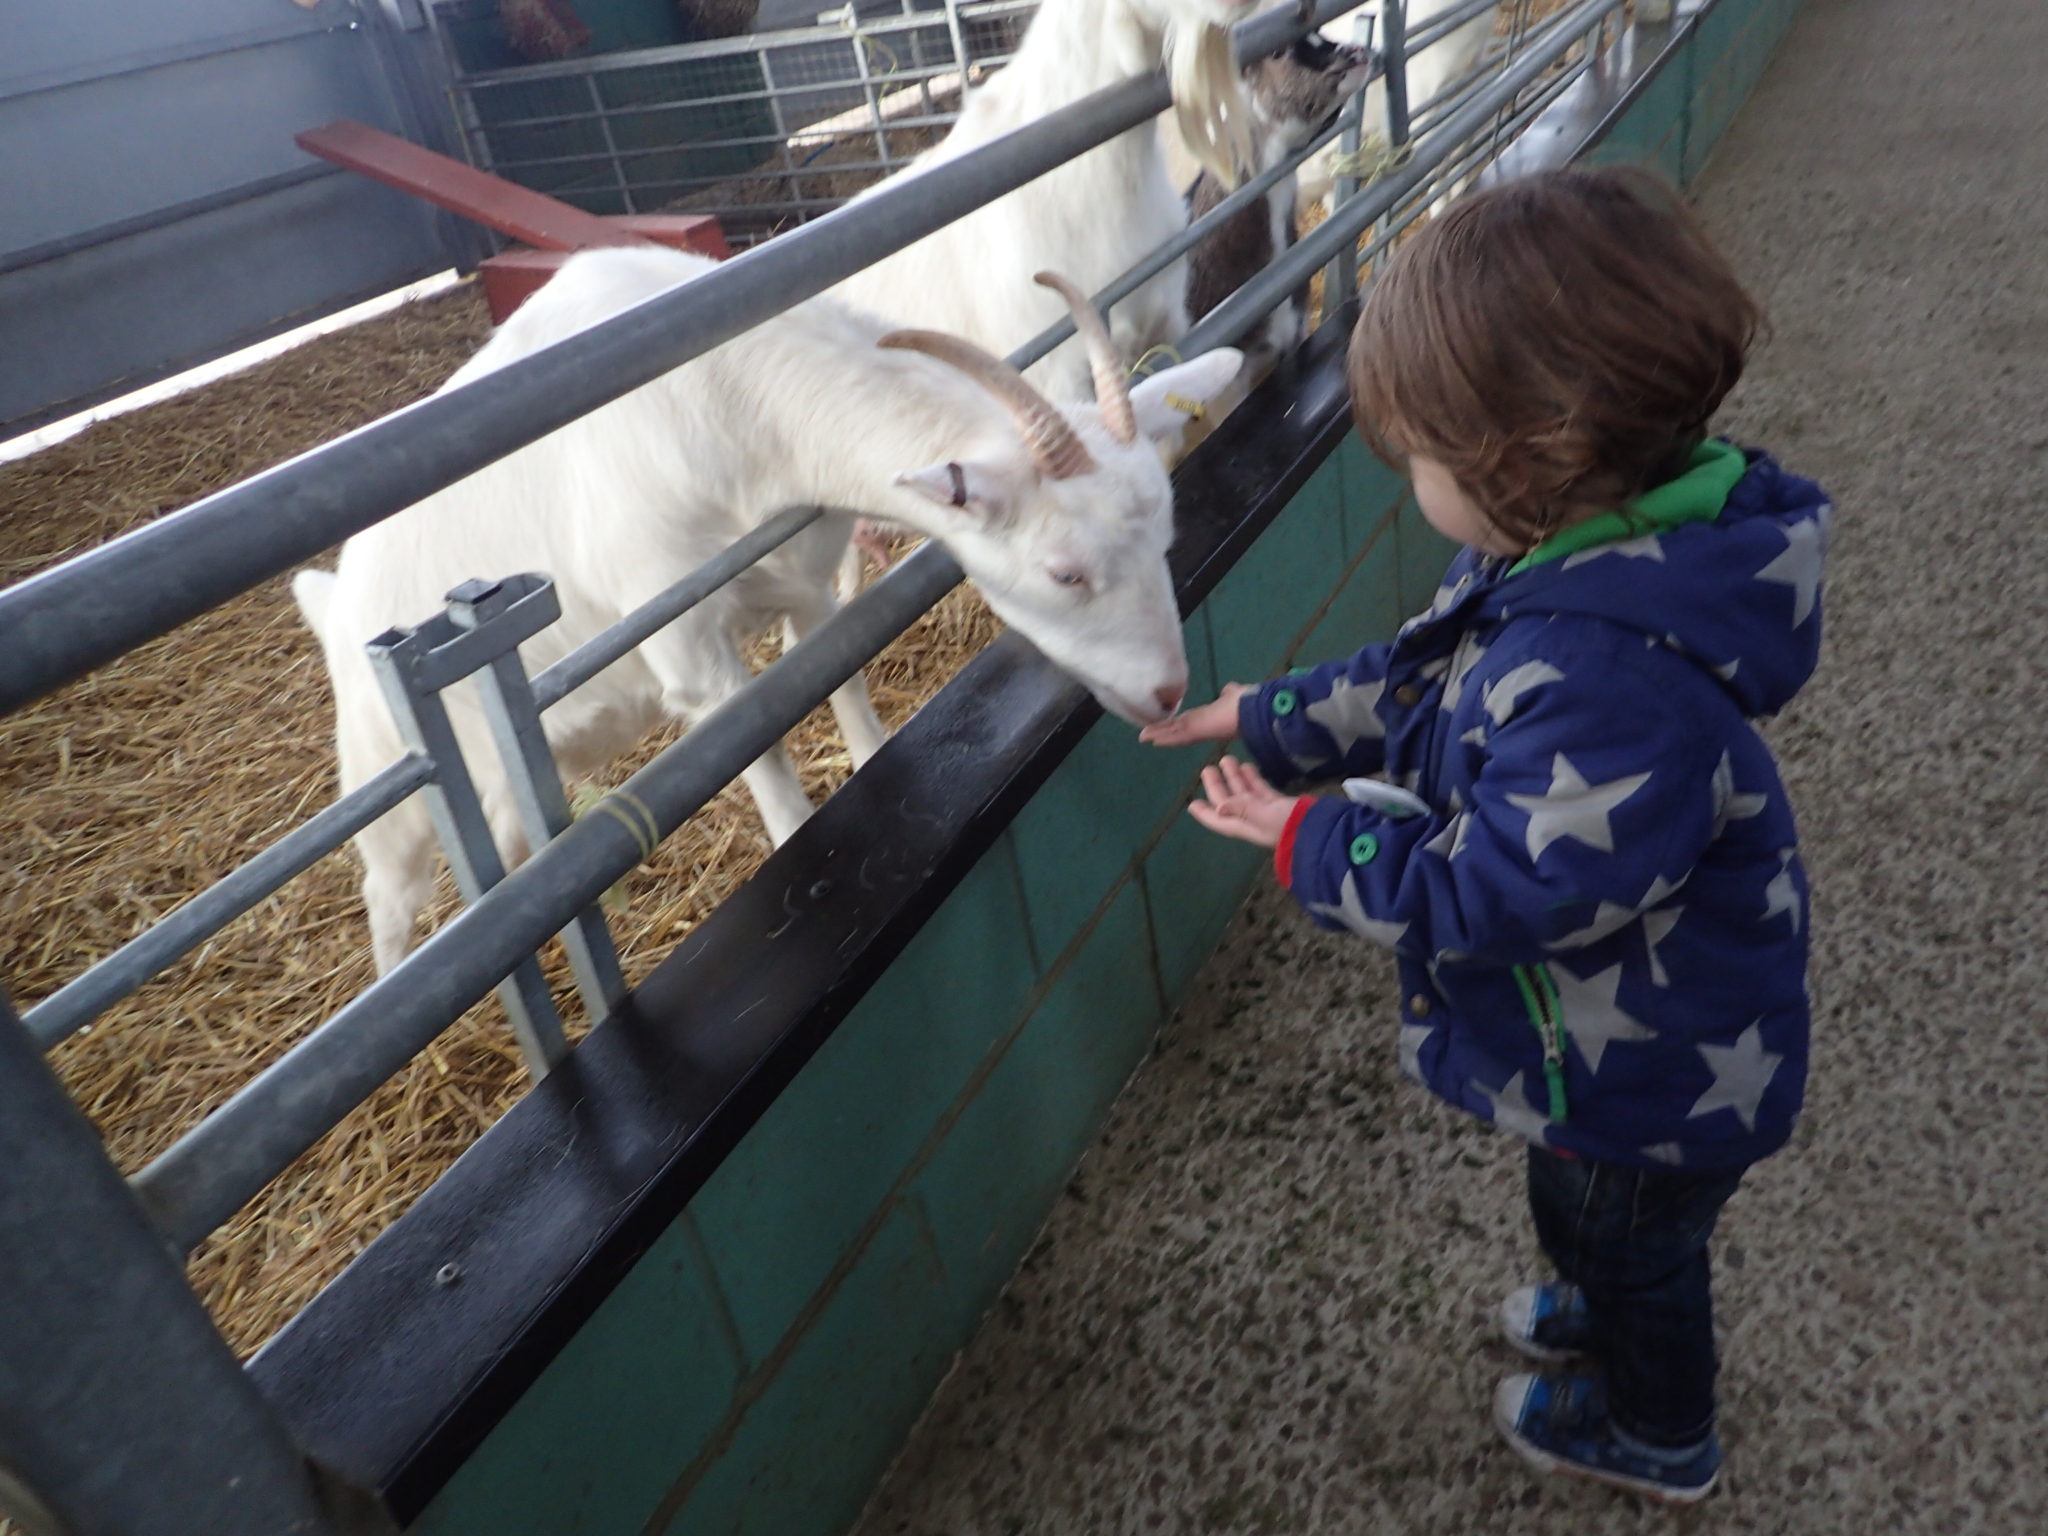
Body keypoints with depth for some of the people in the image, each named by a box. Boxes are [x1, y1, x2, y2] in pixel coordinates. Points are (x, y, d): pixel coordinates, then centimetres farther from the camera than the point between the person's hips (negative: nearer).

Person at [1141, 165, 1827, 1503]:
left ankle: (1655, 1433, 55)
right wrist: (1267, 718, 4)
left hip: (1649, 1083, -8)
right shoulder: (1582, 550, -12)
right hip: (1631, 1032, 8)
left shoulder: (1614, 690, -44)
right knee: (1585, 1211, 35)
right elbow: (1426, 678, 3)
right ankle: (1613, 1315, 67)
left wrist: (1311, 839, -21)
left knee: (1624, 1238, 24)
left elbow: (1502, 892, -34)